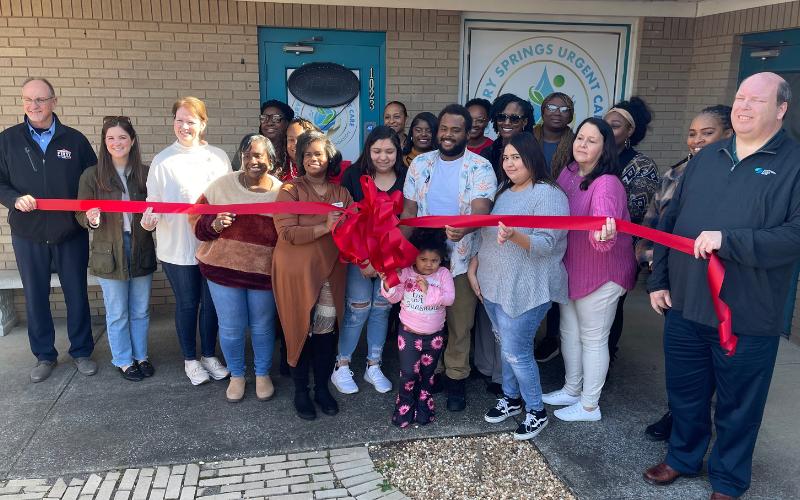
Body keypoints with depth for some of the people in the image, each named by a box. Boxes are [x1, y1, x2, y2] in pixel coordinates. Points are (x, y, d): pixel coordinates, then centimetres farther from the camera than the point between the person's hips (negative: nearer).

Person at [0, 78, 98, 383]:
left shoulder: (74, 139, 0)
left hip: (71, 232, -1)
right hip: (28, 235, 1)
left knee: (77, 293, 8)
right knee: (35, 297, 10)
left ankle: (82, 352, 24)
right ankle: (44, 355, 25)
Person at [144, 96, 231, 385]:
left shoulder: (219, 157, 2)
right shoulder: (163, 160, -4)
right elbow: (153, 202, -3)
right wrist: (150, 219, -23)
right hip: (178, 247, -2)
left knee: (211, 302, 12)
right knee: (187, 304, 11)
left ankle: (209, 356, 31)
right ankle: (190, 360, 28)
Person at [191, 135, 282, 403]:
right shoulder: (222, 185, -3)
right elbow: (196, 219, 1)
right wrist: (213, 225, -20)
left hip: (264, 271, 0)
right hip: (224, 269, 0)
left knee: (262, 326, 15)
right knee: (231, 328, 9)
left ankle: (263, 374, 37)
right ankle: (236, 375, 33)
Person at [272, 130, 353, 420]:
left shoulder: (341, 193, 8)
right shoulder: (290, 190, -4)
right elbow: (287, 232, -15)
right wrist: (324, 227, -24)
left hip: (330, 271, 3)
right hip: (297, 272, -3)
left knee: (326, 331, 7)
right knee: (300, 330, 5)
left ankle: (322, 388, 25)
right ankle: (301, 391, 22)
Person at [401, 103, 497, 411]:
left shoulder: (480, 168, -7)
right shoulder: (420, 163, 4)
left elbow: (481, 210, -22)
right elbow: (409, 210, 7)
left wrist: (463, 228, -44)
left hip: (462, 259, -3)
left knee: (459, 323, 7)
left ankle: (456, 378, 24)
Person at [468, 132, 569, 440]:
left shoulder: (548, 194, -13)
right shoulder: (503, 190, 12)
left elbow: (546, 244, -23)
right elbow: (485, 235, 15)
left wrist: (514, 235, -39)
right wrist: (473, 268, 9)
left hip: (526, 290, -7)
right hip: (493, 285, 7)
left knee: (516, 352, -4)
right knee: (506, 345, 17)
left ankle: (536, 411, 16)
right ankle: (511, 398, 34)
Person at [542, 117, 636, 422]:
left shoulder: (606, 184, -24)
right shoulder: (569, 172, -1)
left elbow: (603, 222, -39)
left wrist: (603, 235, -60)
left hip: (601, 269, -8)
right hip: (570, 265, 8)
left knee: (593, 339, 6)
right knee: (569, 331, 21)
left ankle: (590, 405, 23)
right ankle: (572, 390, 40)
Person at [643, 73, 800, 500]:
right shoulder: (705, 159, 9)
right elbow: (670, 221, 11)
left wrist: (727, 239, -26)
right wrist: (658, 280, 9)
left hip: (746, 318, -4)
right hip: (685, 306, 5)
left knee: (737, 406, 13)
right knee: (685, 393, 20)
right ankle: (683, 458, 42)